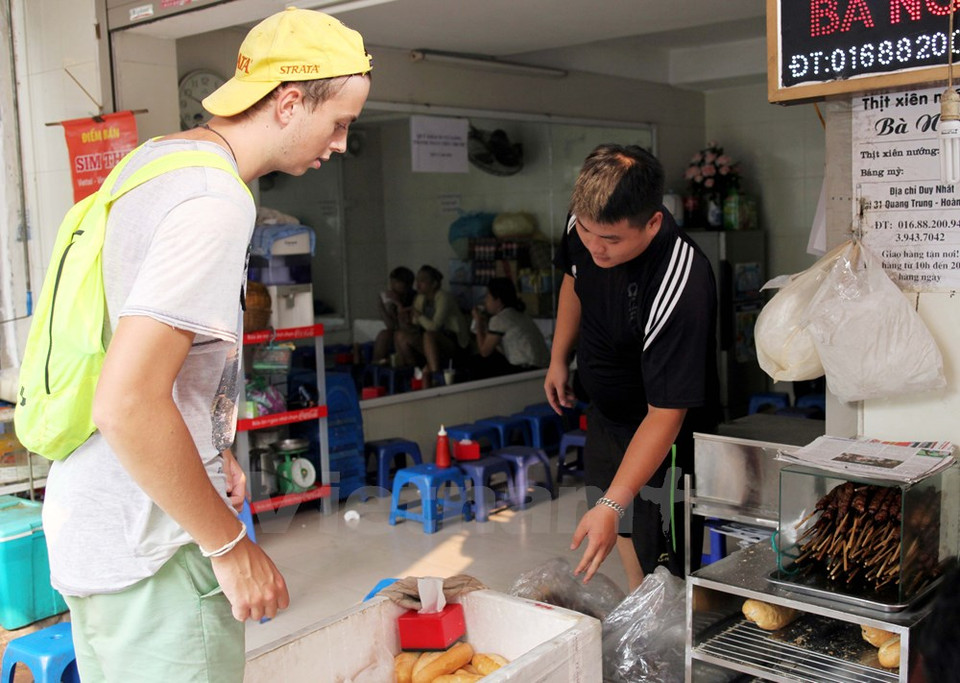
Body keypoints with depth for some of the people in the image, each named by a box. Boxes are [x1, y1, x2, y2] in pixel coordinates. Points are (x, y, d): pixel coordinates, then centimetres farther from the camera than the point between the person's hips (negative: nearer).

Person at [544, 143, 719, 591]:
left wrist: (611, 505, -39)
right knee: (620, 525, 23)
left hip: (661, 426, -7)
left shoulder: (681, 287, -39)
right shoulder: (584, 223, -18)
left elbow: (665, 413, -37)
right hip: (606, 410, 8)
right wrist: (559, 358, 13)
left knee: (661, 564, -7)